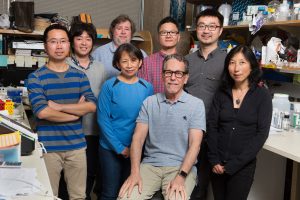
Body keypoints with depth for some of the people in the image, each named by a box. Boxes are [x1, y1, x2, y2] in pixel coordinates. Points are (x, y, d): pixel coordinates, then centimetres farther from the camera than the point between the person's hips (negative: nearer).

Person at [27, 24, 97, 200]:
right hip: (48, 147, -2)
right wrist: (76, 111, -7)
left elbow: (91, 106, -5)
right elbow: (42, 112, -15)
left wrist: (58, 106, -13)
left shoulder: (80, 76, 7)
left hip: (77, 145, 3)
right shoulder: (36, 77, -3)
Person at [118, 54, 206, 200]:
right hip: (150, 165, 2)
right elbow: (138, 138, 2)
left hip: (181, 166, -2)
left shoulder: (196, 104, 0)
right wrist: (135, 172, -12)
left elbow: (195, 144, -7)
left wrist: (181, 176, -19)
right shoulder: (149, 102, 8)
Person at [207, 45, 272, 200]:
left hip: (243, 165, -3)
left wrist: (234, 164, -13)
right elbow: (212, 127, 1)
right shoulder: (221, 93, 4)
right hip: (218, 164, 3)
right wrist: (214, 160, -9)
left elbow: (261, 133, -10)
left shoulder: (262, 95, -5)